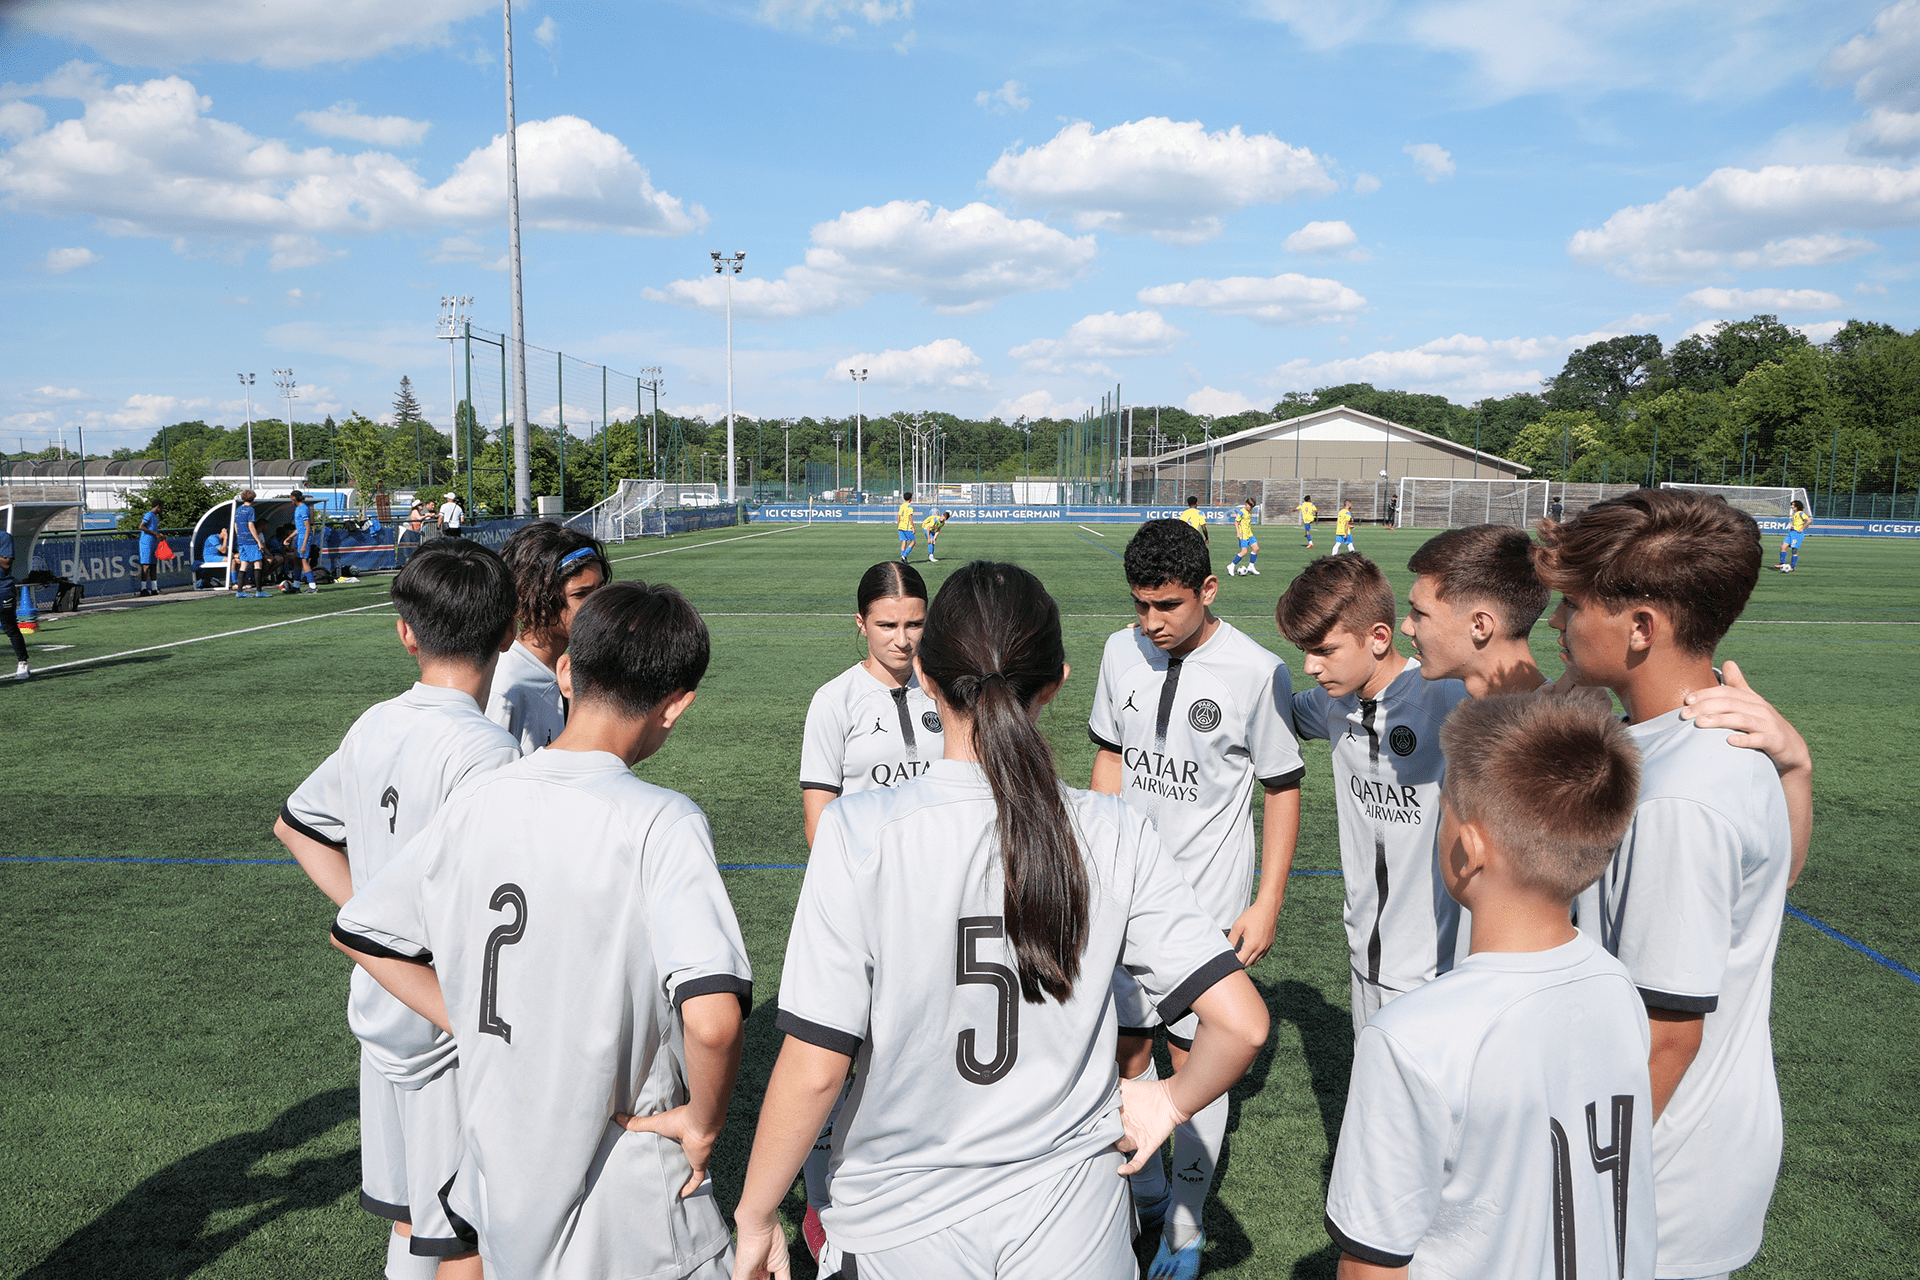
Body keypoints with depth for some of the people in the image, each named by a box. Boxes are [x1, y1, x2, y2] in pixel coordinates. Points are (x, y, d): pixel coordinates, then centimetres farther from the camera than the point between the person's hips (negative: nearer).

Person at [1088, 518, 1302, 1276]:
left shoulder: (1257, 671, -15)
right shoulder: (1121, 653, 0)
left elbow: (1282, 790, -7)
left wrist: (1268, 904, -9)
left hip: (1210, 899, -5)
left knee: (1195, 1058, 3)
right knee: (1125, 1047, 13)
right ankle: (1144, 1196, 35)